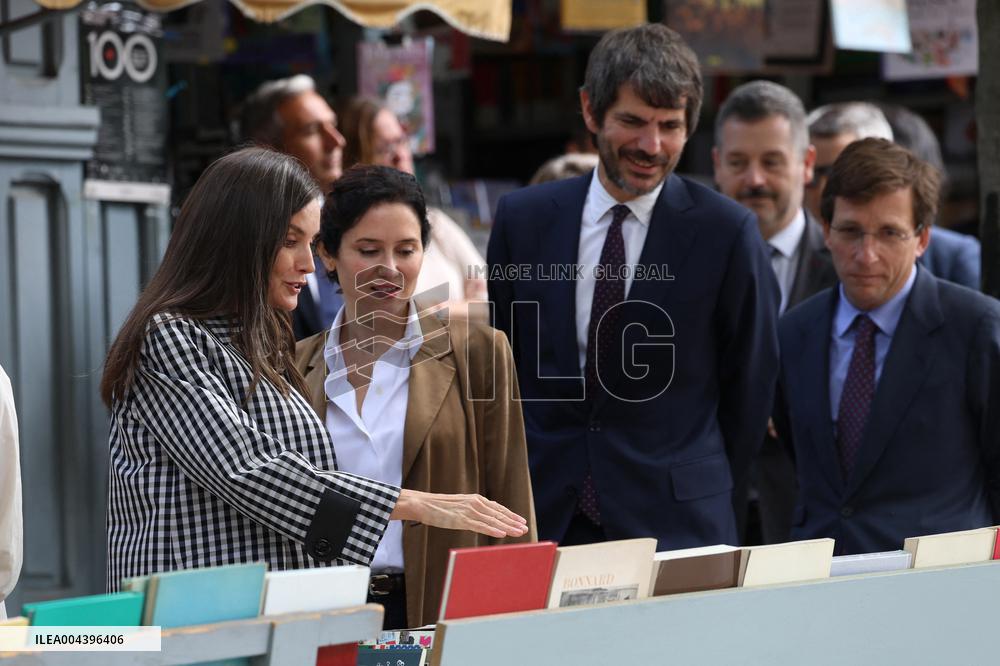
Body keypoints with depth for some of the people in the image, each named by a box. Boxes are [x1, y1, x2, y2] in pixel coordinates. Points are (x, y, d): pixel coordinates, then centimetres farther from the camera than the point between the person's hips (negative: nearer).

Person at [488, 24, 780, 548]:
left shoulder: (726, 232, -5)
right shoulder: (522, 219, 3)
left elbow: (748, 383, 3)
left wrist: (706, 494, 8)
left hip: (674, 523, -2)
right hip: (543, 515, 2)